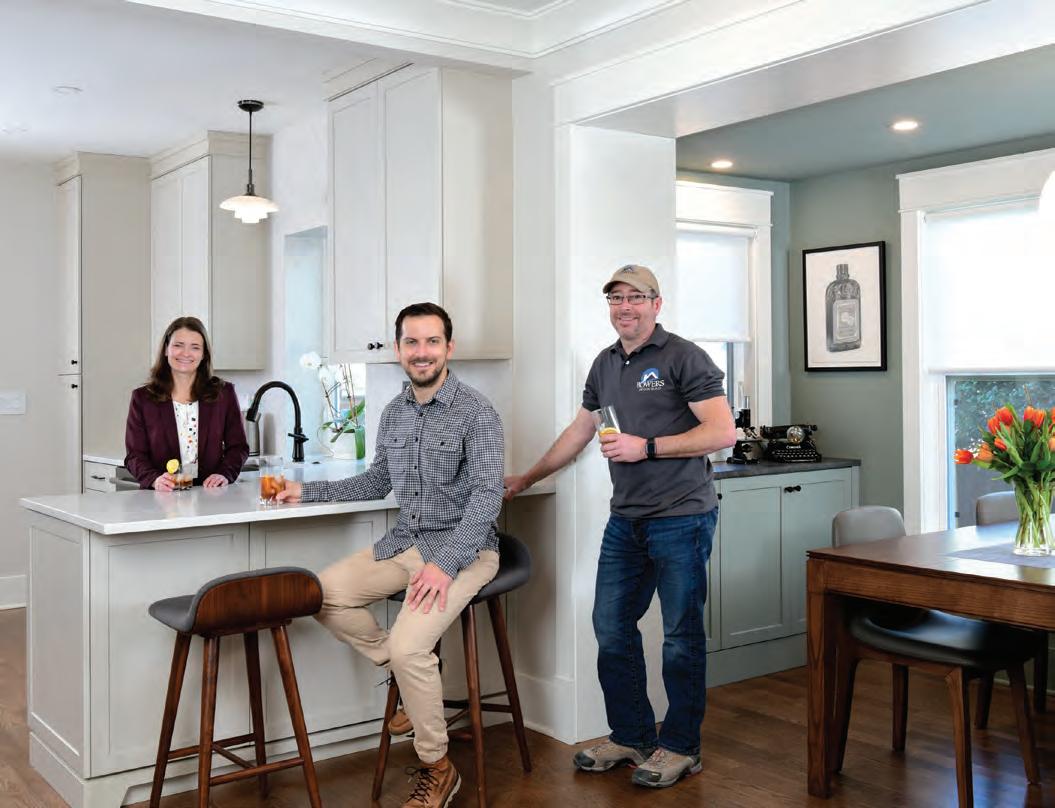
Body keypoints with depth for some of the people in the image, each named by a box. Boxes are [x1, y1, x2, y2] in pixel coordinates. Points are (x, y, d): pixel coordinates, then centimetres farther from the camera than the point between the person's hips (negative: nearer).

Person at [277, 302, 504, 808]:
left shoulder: (475, 412, -12)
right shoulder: (394, 414, 9)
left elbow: (487, 495, -20)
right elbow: (376, 482, 22)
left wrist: (446, 564, -29)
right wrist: (308, 491, 16)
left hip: (462, 548, -7)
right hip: (406, 542, 7)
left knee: (407, 646, -24)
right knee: (323, 595, -8)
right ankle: (413, 676, 8)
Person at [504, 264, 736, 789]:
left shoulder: (683, 357, -7)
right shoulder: (605, 364, 15)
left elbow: (723, 433, -15)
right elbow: (579, 431, 25)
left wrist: (646, 447, -17)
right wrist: (526, 479, 29)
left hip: (681, 517, -7)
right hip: (626, 519, 7)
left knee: (681, 636, 2)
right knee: (611, 628, 10)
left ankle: (680, 747, 16)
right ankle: (631, 737, 24)